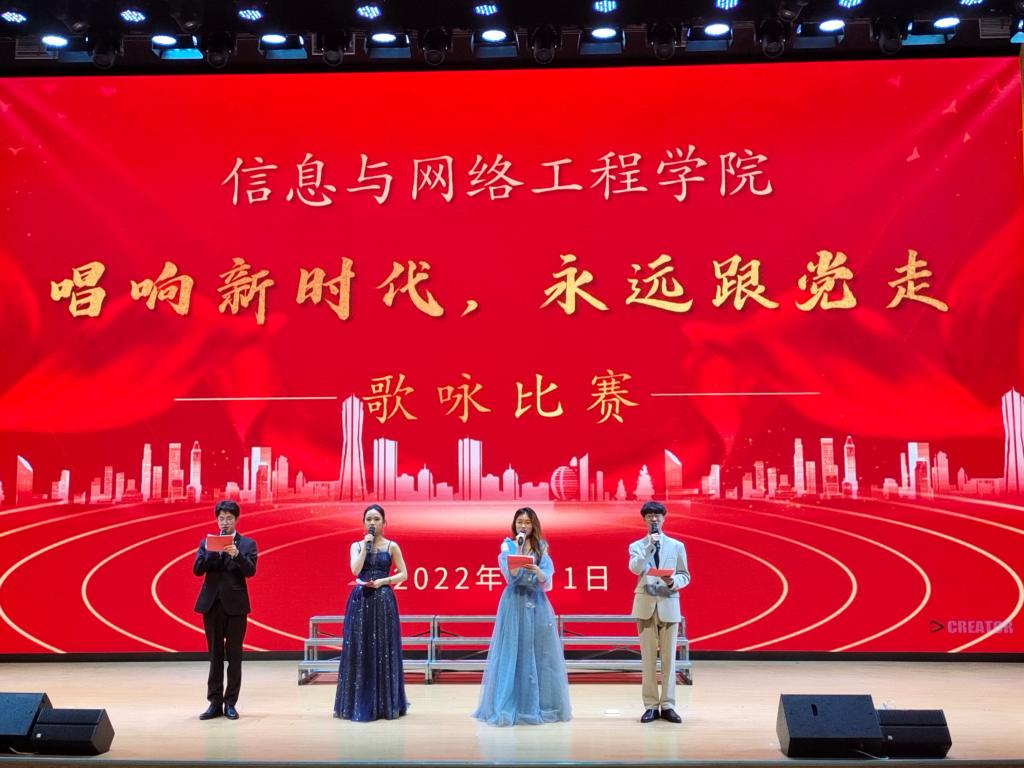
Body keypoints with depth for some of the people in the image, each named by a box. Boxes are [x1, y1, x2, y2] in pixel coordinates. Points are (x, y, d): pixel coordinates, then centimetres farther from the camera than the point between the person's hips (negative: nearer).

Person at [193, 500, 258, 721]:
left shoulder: (247, 544, 4)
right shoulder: (207, 542, 10)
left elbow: (250, 571, -9)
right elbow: (197, 570, -1)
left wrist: (236, 554, -25)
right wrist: (212, 551, -15)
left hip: (235, 605, -2)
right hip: (212, 604, 2)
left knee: (234, 655, 2)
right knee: (215, 655, 7)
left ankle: (230, 703, 8)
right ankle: (215, 702, 11)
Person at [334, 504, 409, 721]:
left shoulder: (392, 546, 4)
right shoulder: (356, 545, 7)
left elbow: (403, 574, 3)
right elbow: (355, 570, -9)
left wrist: (383, 581, -11)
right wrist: (366, 545, -8)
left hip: (383, 601, -1)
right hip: (360, 601, 1)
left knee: (383, 650, 0)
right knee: (359, 650, 1)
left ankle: (386, 704, 9)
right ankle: (358, 703, 9)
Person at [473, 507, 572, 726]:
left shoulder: (541, 548, 10)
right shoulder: (508, 546, 5)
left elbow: (546, 581, -2)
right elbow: (511, 576, -10)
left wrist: (536, 570, -22)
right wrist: (518, 549, -16)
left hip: (537, 604, 2)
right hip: (515, 604, -2)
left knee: (539, 654, 2)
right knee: (513, 654, -4)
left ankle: (540, 705, 11)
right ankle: (511, 706, 0)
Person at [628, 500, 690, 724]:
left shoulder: (677, 546, 9)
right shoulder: (636, 546, 7)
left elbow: (685, 576, 7)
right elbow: (635, 568, -13)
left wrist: (673, 581, -13)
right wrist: (650, 545, -17)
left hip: (669, 604, 1)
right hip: (646, 605, 0)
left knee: (669, 657, 2)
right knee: (648, 657, 1)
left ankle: (667, 705, 7)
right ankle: (651, 706, 6)